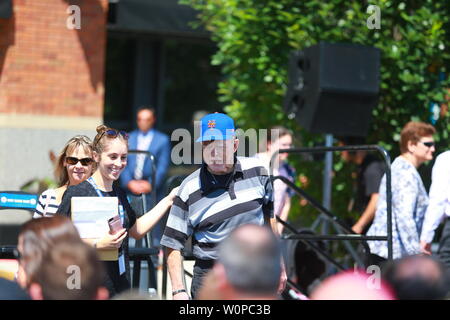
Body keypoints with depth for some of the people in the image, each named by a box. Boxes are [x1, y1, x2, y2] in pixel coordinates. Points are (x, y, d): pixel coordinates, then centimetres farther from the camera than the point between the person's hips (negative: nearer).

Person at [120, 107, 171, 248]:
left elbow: (163, 166, 0)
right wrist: (130, 183, -7)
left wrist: (150, 184, -12)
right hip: (130, 189, 3)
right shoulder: (129, 139, 16)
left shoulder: (162, 140, 7)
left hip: (152, 189, -2)